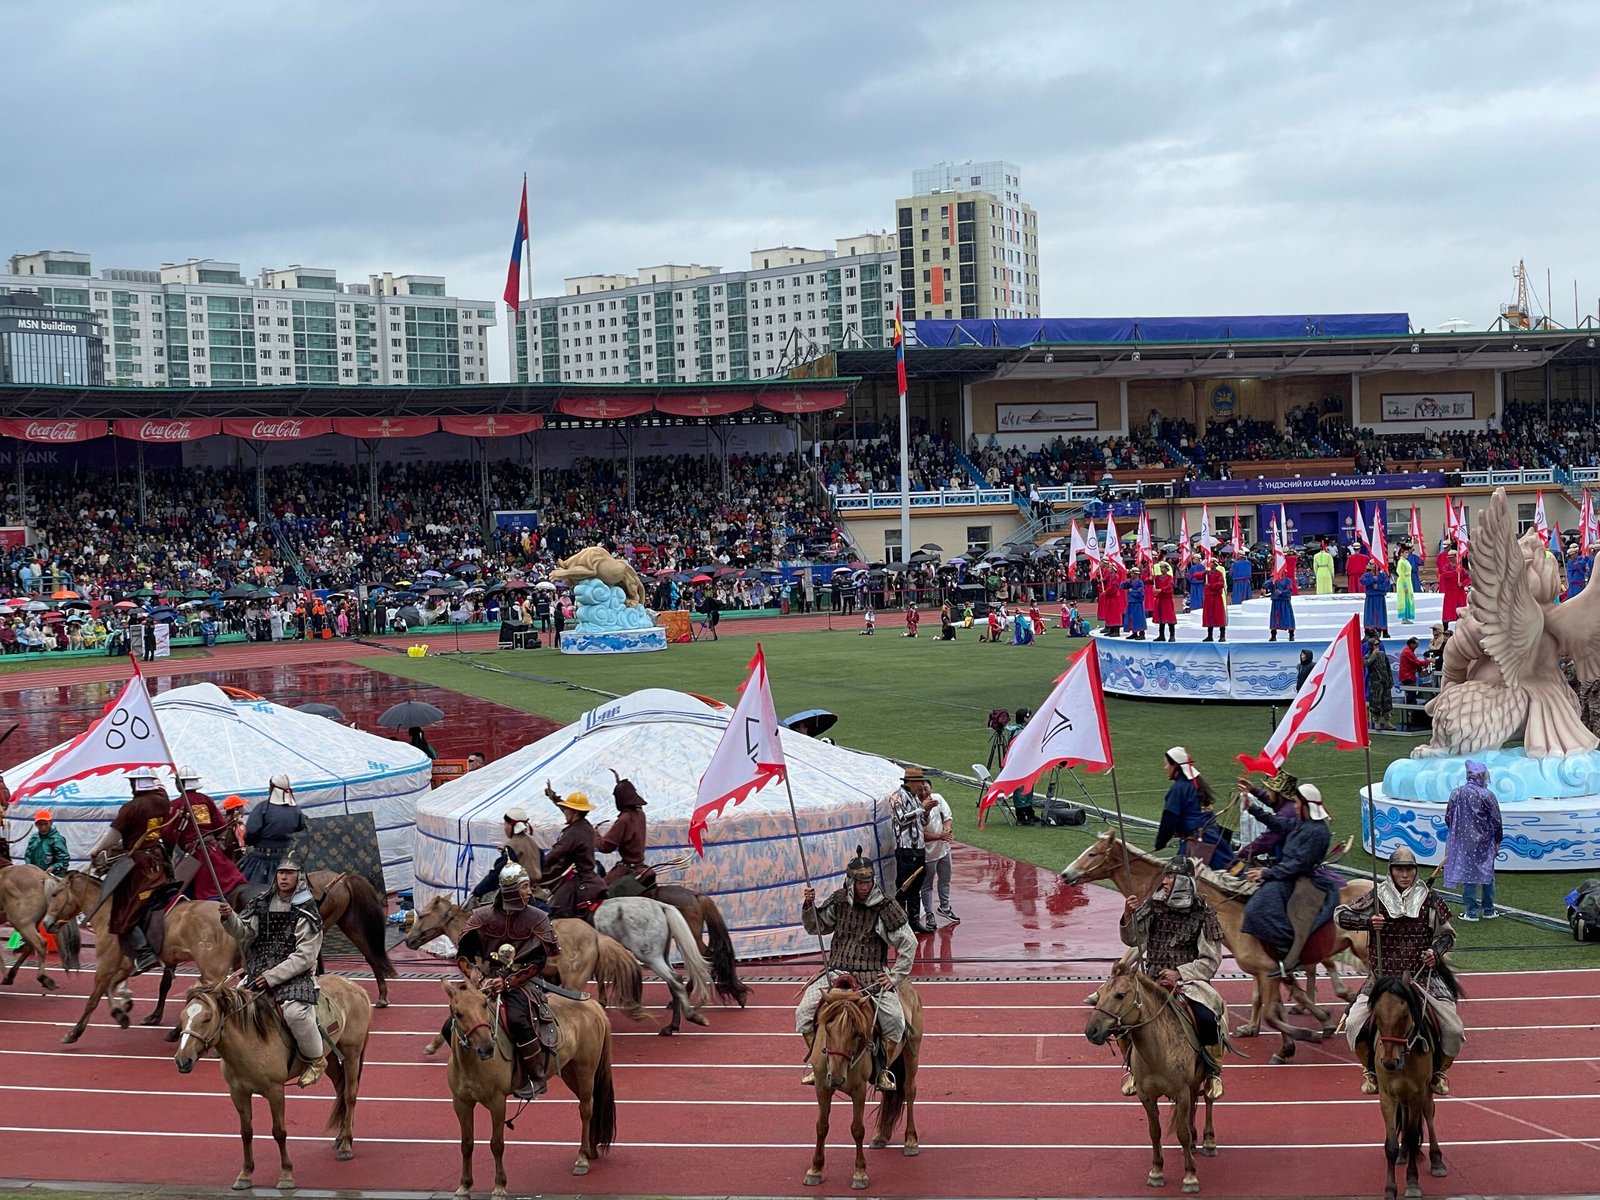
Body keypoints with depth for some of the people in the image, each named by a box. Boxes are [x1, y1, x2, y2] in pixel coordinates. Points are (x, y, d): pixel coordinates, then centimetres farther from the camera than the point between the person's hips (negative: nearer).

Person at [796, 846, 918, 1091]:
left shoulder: (885, 908, -5)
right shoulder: (838, 902, 6)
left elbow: (909, 944, -1)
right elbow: (814, 928, 19)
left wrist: (895, 976, -5)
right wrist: (808, 906, 0)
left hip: (872, 976, -3)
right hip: (836, 972, 3)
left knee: (894, 1020, -22)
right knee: (804, 1013, -12)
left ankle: (882, 1068, 1)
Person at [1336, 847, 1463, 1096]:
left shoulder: (1429, 899, 1)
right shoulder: (1376, 897, -2)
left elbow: (1447, 933, 11)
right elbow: (1340, 915, 0)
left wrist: (1437, 951, -9)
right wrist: (1368, 922, -16)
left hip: (1424, 976, 1)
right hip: (1383, 977, -1)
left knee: (1453, 1029, -10)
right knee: (1354, 1024, -15)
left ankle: (1439, 1072, 20)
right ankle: (1371, 1071, 12)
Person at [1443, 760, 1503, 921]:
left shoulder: (1456, 793, -7)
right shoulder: (1487, 795, -13)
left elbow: (1448, 818, -1)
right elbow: (1496, 821, -7)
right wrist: (1497, 841, 7)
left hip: (1464, 842, 1)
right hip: (1484, 842, -1)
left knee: (1468, 875, 7)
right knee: (1487, 875, 14)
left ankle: (1471, 912, 8)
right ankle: (1488, 910, 22)